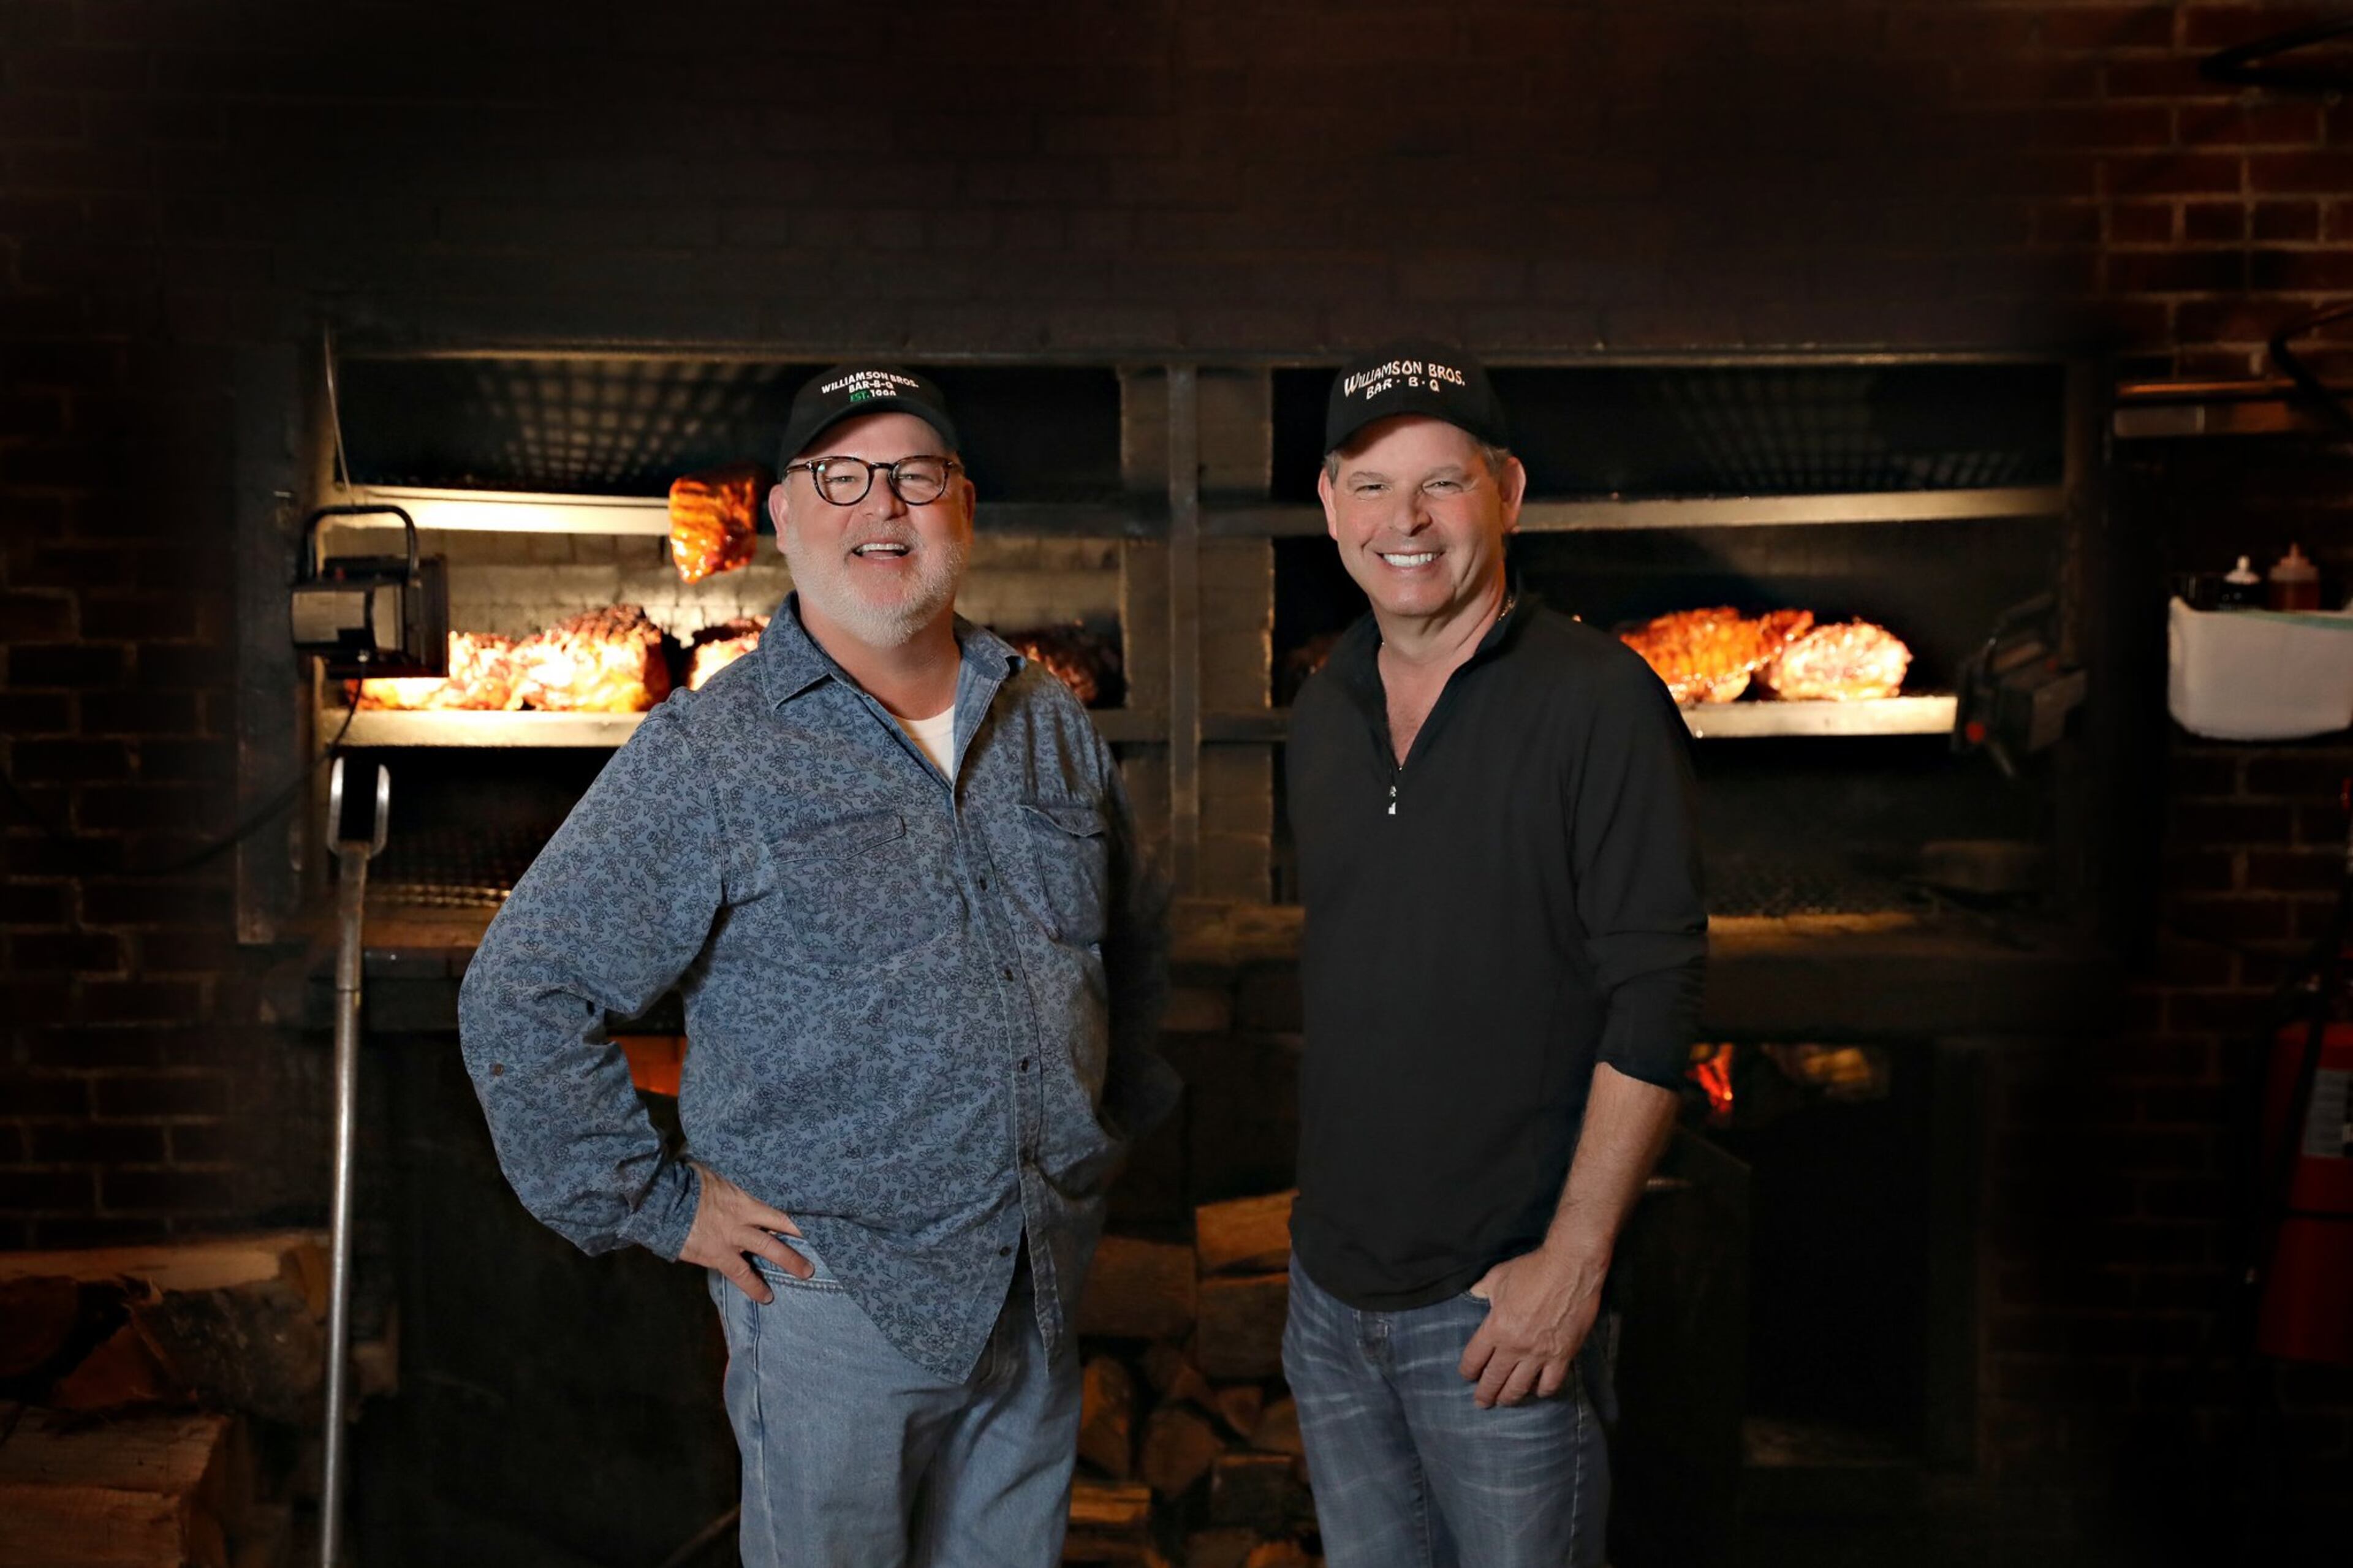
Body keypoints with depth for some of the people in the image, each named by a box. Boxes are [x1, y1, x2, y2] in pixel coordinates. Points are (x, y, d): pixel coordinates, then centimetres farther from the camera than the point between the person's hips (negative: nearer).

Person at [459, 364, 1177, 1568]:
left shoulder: (1051, 724, 7)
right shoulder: (706, 755, -10)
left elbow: (1132, 938, 23)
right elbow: (519, 998, -12)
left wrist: (1116, 1119, 16)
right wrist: (656, 1204, -12)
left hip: (1044, 1291, 5)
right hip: (835, 1298, -5)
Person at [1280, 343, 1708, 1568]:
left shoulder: (1598, 702, -12)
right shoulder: (1320, 717, 9)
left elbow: (1653, 1000, -15)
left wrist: (1572, 1262, -19)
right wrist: (1326, 1215, 14)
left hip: (1502, 1299, -6)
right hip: (1328, 1291, 6)